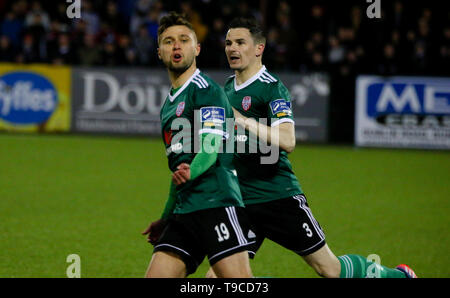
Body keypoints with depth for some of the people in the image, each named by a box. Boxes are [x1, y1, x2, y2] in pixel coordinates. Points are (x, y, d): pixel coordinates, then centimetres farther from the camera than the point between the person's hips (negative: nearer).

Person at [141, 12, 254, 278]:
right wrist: (166, 219, 35)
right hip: (183, 214, 8)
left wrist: (191, 172, -36)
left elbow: (211, 148, -15)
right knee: (156, 275, -4)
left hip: (217, 203, -8)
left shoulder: (206, 89, -3)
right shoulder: (169, 105, 23)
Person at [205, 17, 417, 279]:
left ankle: (396, 275, 26)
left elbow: (287, 141, -27)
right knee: (218, 275, -8)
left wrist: (243, 120, -30)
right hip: (240, 203, 7)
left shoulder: (272, 88, -11)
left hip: (279, 196, -7)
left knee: (329, 268, 1)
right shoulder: (227, 88, 13)